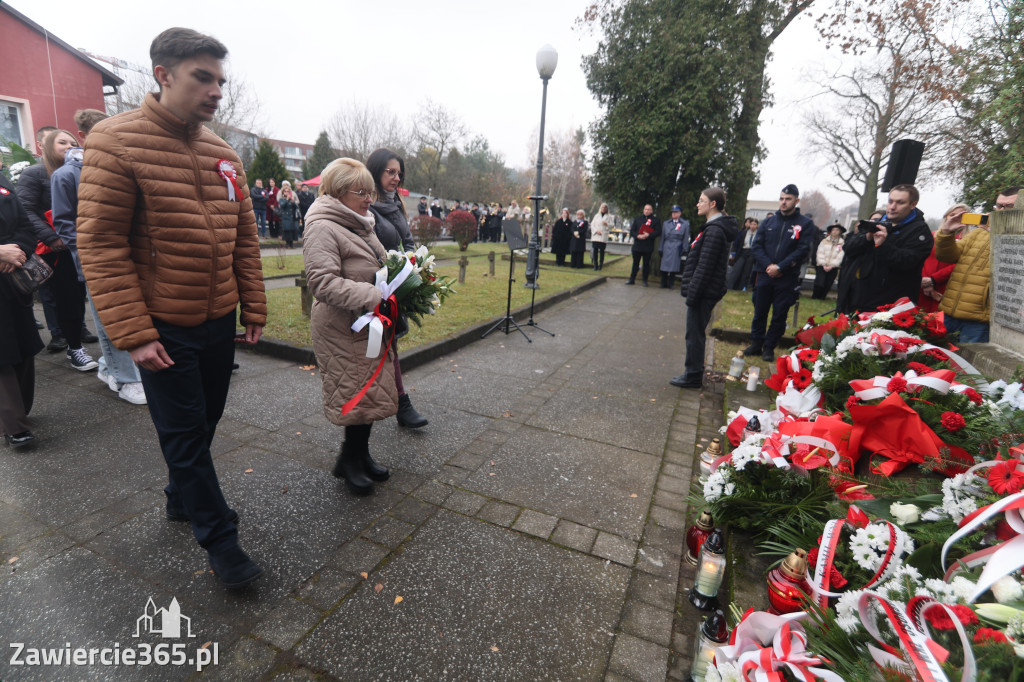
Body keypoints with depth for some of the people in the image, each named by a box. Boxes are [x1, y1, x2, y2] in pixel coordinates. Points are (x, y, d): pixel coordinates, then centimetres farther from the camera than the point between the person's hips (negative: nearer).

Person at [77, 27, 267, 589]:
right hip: (163, 330, -5)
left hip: (220, 323, 6)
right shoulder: (116, 141, -10)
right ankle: (219, 539, 20)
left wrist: (253, 311, 7)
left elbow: (244, 237, 9)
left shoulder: (222, 154, 7)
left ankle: (183, 498, 43)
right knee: (185, 435, 6)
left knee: (203, 424, 19)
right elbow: (99, 244, -13)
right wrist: (132, 333, -17)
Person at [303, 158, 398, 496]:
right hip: (342, 331, -9)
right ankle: (349, 459, 22)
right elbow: (323, 282, -25)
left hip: (369, 326, 9)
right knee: (358, 394, 0)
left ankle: (359, 455, 32)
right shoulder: (323, 228, -15)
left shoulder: (361, 225, 16)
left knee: (372, 390, 15)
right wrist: (371, 297, -30)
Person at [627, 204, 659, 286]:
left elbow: (657, 232, -6)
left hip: (648, 246, -2)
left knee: (646, 263, 4)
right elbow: (632, 231, 5)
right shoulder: (637, 219, 11)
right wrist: (637, 236, -14)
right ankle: (632, 279, 17)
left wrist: (648, 235, -21)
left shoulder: (655, 220, 3)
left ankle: (645, 281, 12)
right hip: (637, 245, 2)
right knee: (635, 263, 9)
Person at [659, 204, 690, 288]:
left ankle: (671, 284, 7)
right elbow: (662, 237, 13)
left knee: (674, 268, -2)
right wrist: (660, 249, 8)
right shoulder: (666, 223, 13)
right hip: (666, 248, 2)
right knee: (664, 267, -1)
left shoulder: (685, 223, 6)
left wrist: (685, 250, -2)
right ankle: (663, 284, 10)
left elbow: (686, 238, 4)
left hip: (677, 249, -2)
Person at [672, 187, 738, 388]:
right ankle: (694, 373, 27)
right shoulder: (715, 227, 14)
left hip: (704, 292, -10)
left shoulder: (715, 230, -18)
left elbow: (704, 267, -22)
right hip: (706, 292, 10)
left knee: (695, 333, -1)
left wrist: (693, 293, -19)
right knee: (696, 333, 16)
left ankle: (693, 376, 9)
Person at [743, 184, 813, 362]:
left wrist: (780, 267, -16)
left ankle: (769, 347, 16)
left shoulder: (805, 224, 1)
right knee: (759, 312, 8)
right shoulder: (769, 221, 8)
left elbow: (803, 250, -7)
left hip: (787, 279, -2)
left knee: (779, 316, 4)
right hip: (764, 275, 2)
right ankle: (756, 344, 21)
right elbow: (756, 245, 3)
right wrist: (768, 265, -12)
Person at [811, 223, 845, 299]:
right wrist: (823, 265, -9)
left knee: (828, 284, -1)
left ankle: (822, 297, 16)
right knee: (820, 283, -14)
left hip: (833, 267, 1)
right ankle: (814, 296, 6)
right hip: (822, 266, 0)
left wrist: (831, 266, -11)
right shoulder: (824, 241, 7)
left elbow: (839, 257, -2)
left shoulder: (842, 244, 3)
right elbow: (820, 254, 1)